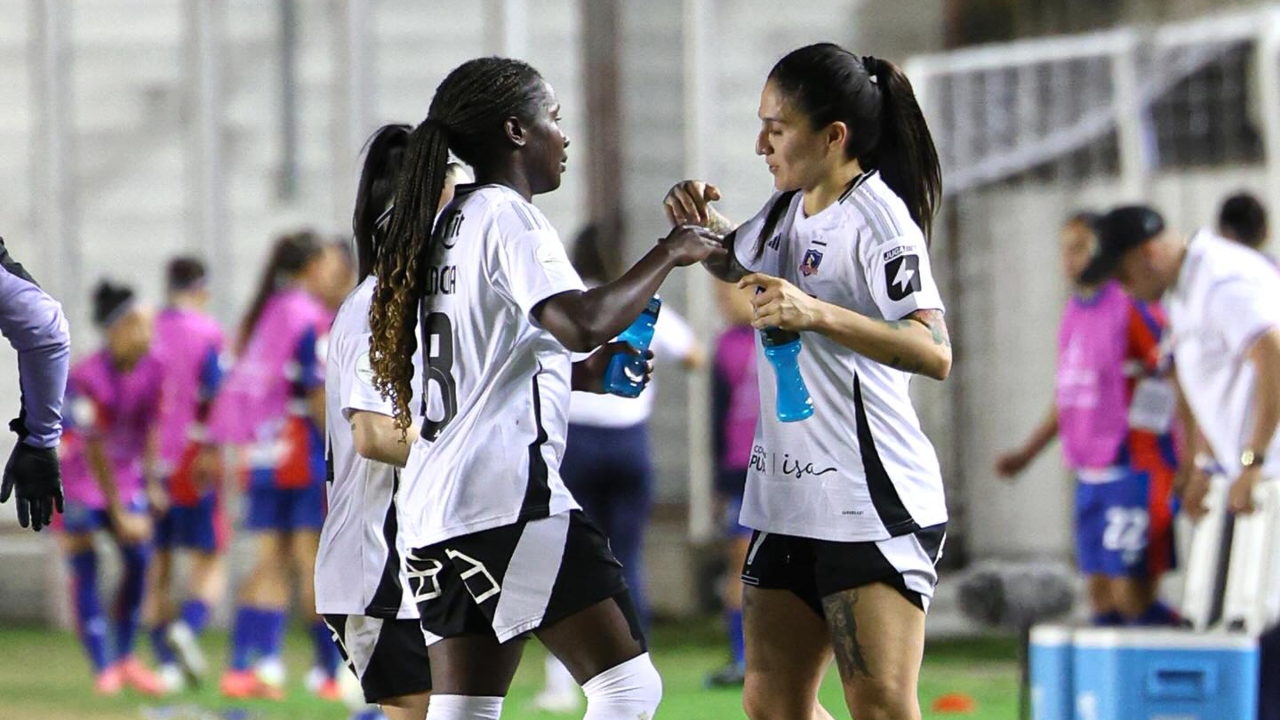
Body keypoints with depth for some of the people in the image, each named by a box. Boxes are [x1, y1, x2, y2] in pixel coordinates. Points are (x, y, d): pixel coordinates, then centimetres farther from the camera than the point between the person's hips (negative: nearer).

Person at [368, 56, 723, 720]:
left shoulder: (452, 223, 21)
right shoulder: (508, 217, -7)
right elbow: (581, 322, -24)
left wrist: (580, 375, 21)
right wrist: (668, 256, -12)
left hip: (438, 506, 10)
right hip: (506, 494, -10)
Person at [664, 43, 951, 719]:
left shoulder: (877, 218, -13)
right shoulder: (787, 208, 12)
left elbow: (934, 353, -24)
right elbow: (734, 262, 36)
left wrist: (816, 313, -33)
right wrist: (702, 221, 13)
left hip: (874, 502, -9)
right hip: (787, 499, 9)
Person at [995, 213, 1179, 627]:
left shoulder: (1134, 307, -11)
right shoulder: (1074, 312, 14)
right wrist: (1026, 454, 25)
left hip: (1135, 473, -8)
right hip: (1090, 476, 8)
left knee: (1132, 598, -12)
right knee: (1102, 597, 7)